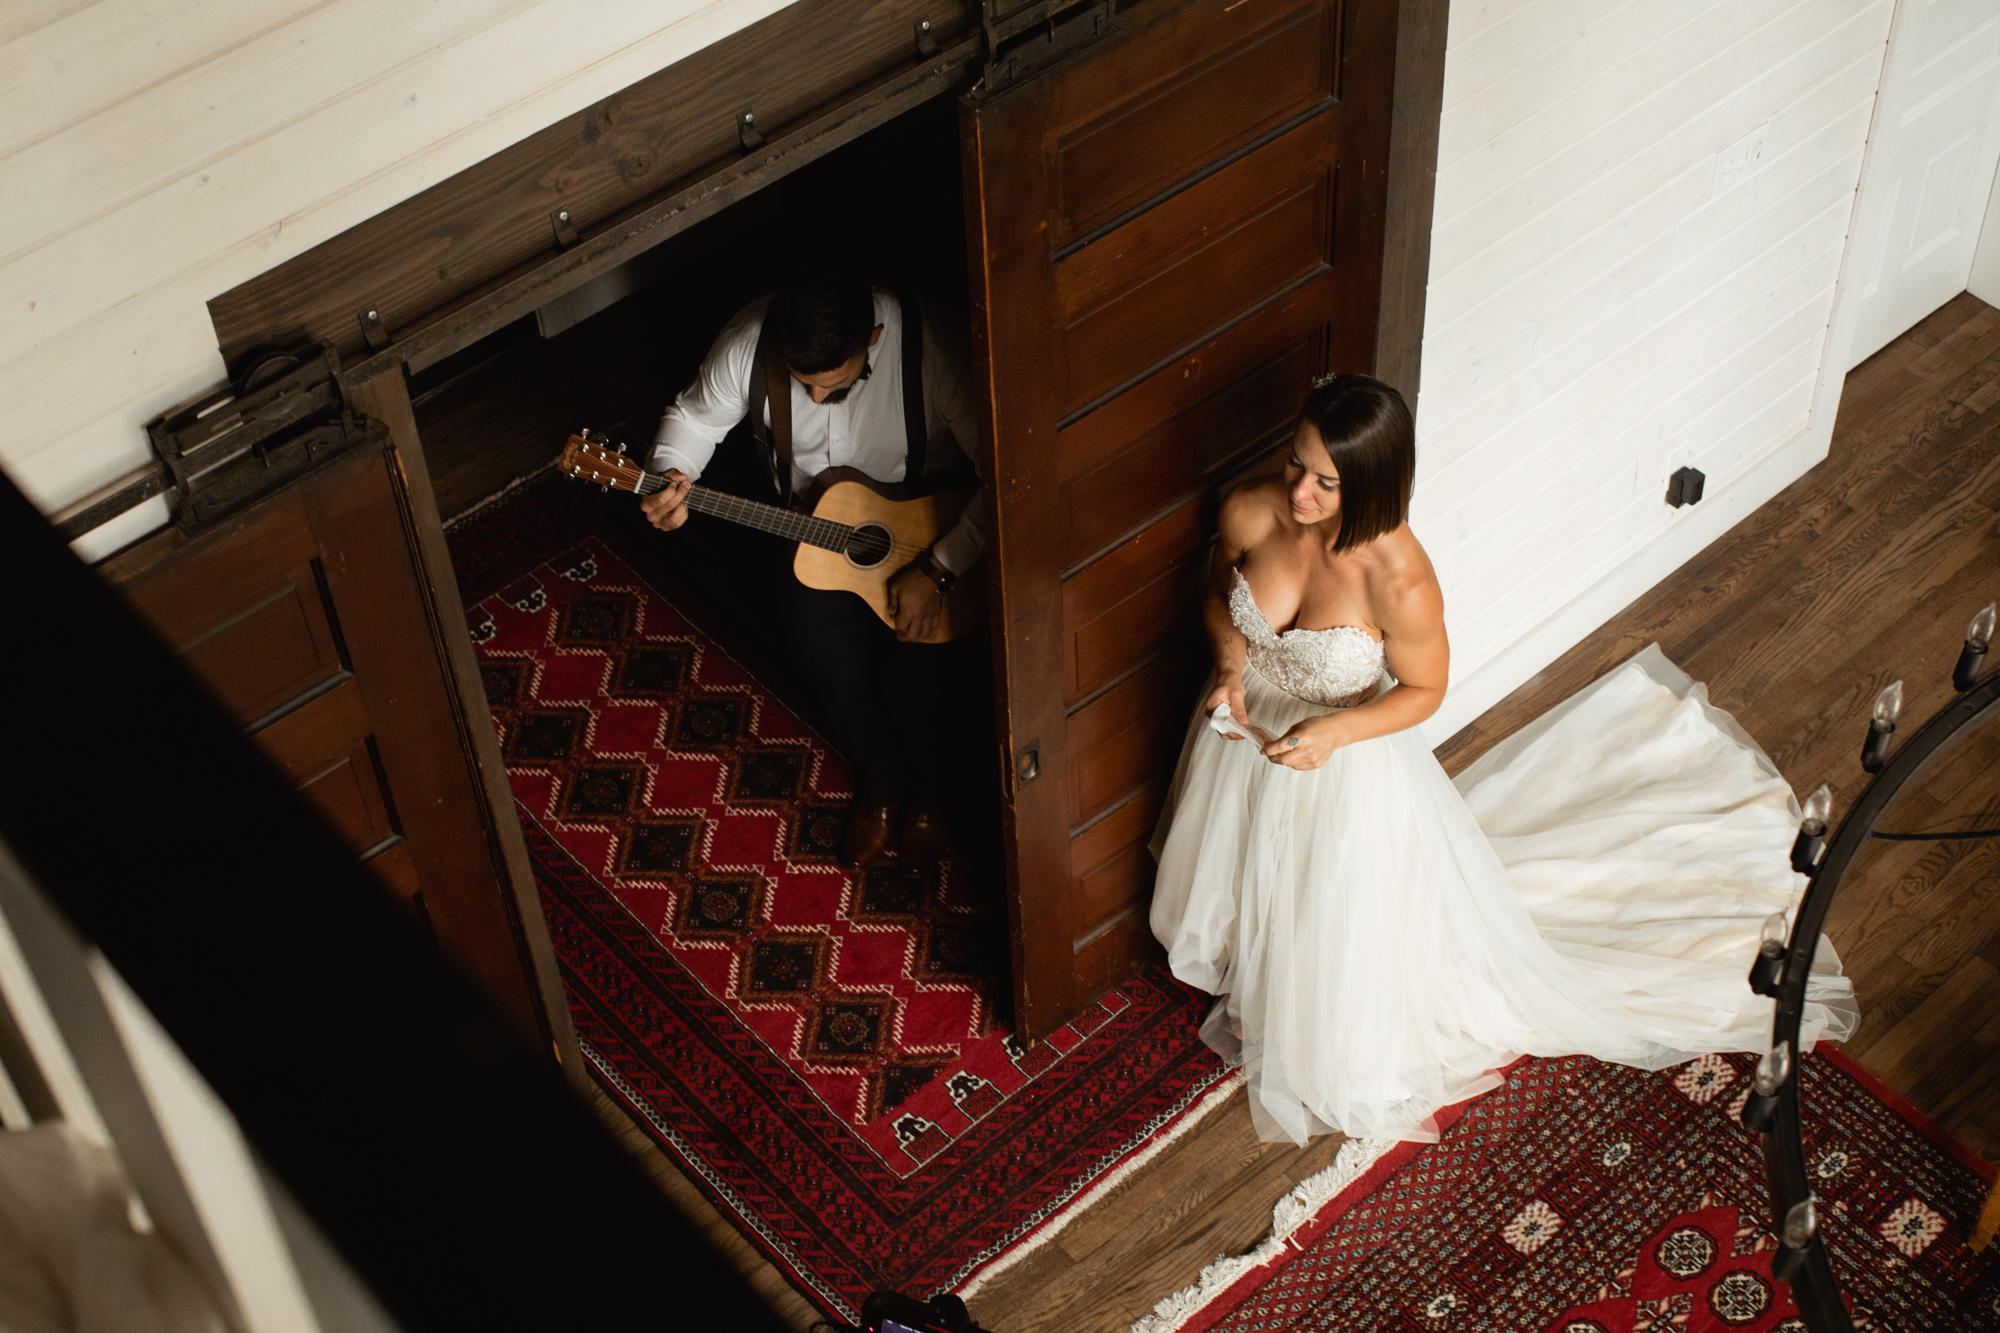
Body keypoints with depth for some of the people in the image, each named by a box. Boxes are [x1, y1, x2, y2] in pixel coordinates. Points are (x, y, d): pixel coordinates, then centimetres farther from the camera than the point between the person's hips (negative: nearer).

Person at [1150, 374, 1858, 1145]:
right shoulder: (1250, 514, -24)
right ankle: (1252, 994, 66)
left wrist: (1335, 732, -32)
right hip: (1246, 737, 5)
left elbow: (1425, 690, -17)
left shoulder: (1398, 580, -37)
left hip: (1344, 769, -5)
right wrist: (1229, 665, -18)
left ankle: (1342, 1071, 52)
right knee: (1243, 887, 32)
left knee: (1336, 934, 19)